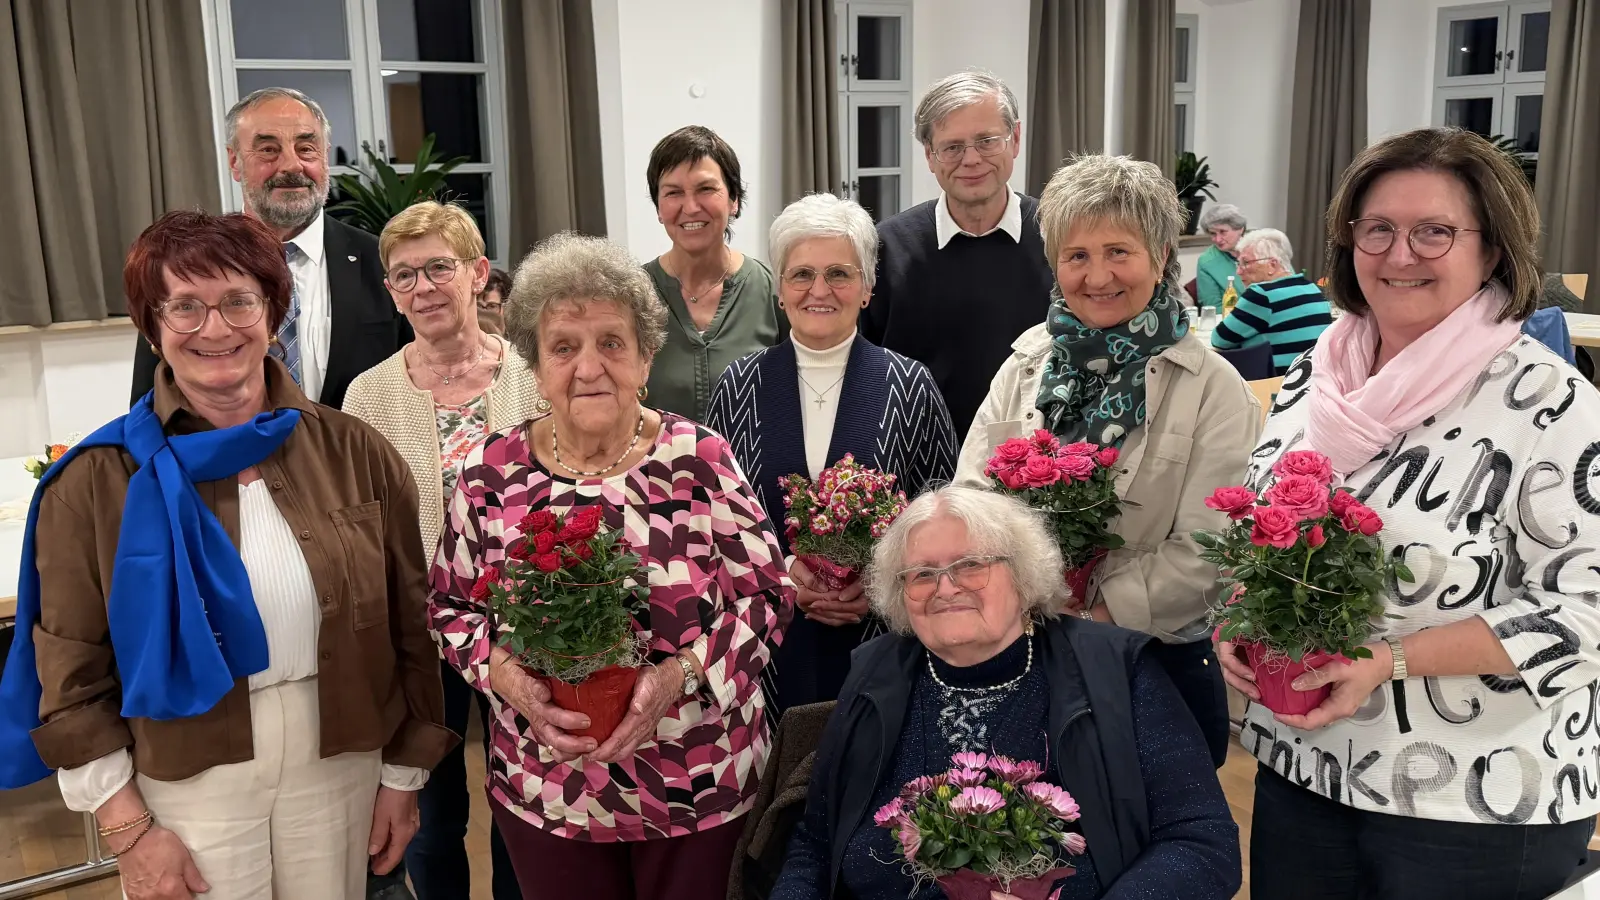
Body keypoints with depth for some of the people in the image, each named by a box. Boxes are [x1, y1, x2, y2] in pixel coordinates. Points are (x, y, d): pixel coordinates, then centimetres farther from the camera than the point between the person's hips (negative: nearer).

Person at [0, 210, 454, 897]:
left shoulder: (355, 454, -4)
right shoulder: (98, 480, -7)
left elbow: (409, 628, 2)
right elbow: (70, 677, -4)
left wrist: (405, 776, 5)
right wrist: (126, 830, -5)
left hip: (342, 773, 2)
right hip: (187, 785, -1)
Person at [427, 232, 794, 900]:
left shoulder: (701, 460, -10)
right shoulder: (489, 473, -4)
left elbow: (768, 593, -7)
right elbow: (450, 607, 3)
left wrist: (682, 672, -21)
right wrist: (506, 675, -16)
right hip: (545, 794, 2)